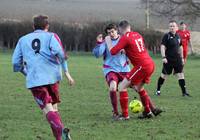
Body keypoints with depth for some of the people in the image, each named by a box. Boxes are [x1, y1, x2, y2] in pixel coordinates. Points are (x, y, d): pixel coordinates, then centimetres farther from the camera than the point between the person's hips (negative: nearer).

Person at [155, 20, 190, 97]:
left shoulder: (178, 36, 9)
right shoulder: (167, 36, -10)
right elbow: (162, 47, -16)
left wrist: (182, 57, 21)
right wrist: (163, 57, -26)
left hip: (177, 59, 5)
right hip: (169, 59, -5)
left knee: (180, 75, -4)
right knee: (164, 75, 7)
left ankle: (184, 92, -3)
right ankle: (158, 90, 24)